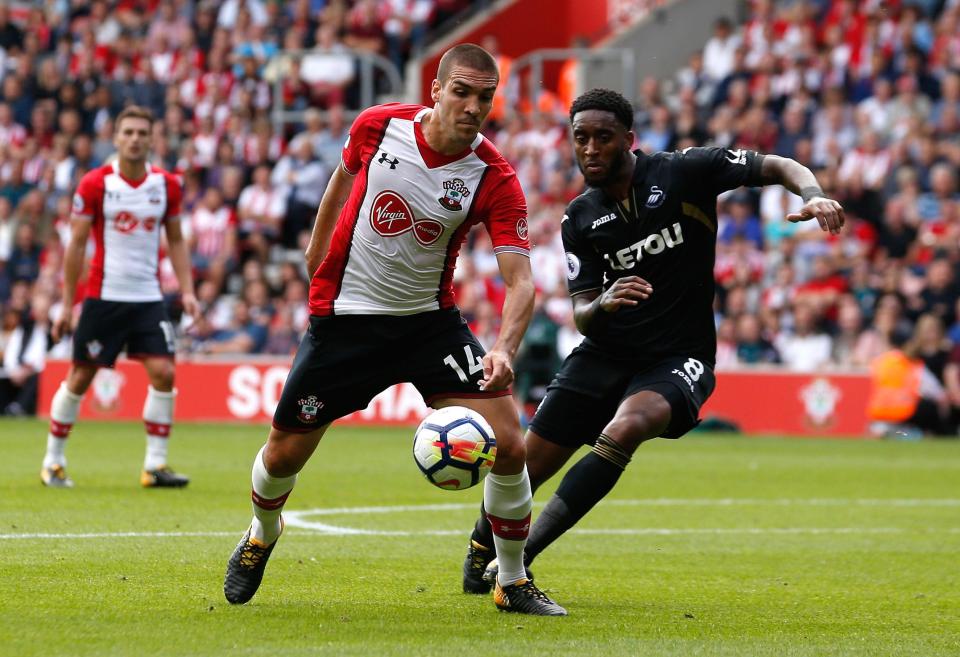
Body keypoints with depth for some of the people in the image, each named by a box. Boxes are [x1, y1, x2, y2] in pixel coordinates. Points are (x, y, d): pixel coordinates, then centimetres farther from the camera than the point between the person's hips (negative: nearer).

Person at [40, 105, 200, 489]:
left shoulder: (166, 185, 3)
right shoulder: (95, 184, -6)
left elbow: (175, 241, 13)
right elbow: (76, 245, -2)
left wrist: (187, 291, 2)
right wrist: (67, 305, -3)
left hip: (148, 299, 3)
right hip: (103, 296, -3)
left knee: (163, 373, -10)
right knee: (80, 378, 2)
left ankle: (155, 465, -3)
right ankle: (53, 462, 16)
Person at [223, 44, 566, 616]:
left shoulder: (495, 179, -17)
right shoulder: (378, 126, -13)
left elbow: (521, 279, -23)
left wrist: (504, 350, -41)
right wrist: (317, 249, 23)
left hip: (431, 321, 0)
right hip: (345, 315, 0)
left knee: (509, 444, -15)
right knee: (284, 455, 4)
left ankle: (513, 583, 4)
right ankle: (262, 536, 40)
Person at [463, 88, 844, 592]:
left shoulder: (684, 172, -9)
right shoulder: (579, 219, 1)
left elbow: (778, 167, -8)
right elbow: (582, 316, 0)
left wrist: (812, 196, -30)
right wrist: (602, 304, -25)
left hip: (677, 360, -4)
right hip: (604, 355, 4)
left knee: (624, 430, -34)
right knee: (524, 467, -1)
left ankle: (522, 554, -30)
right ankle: (479, 553, 31)